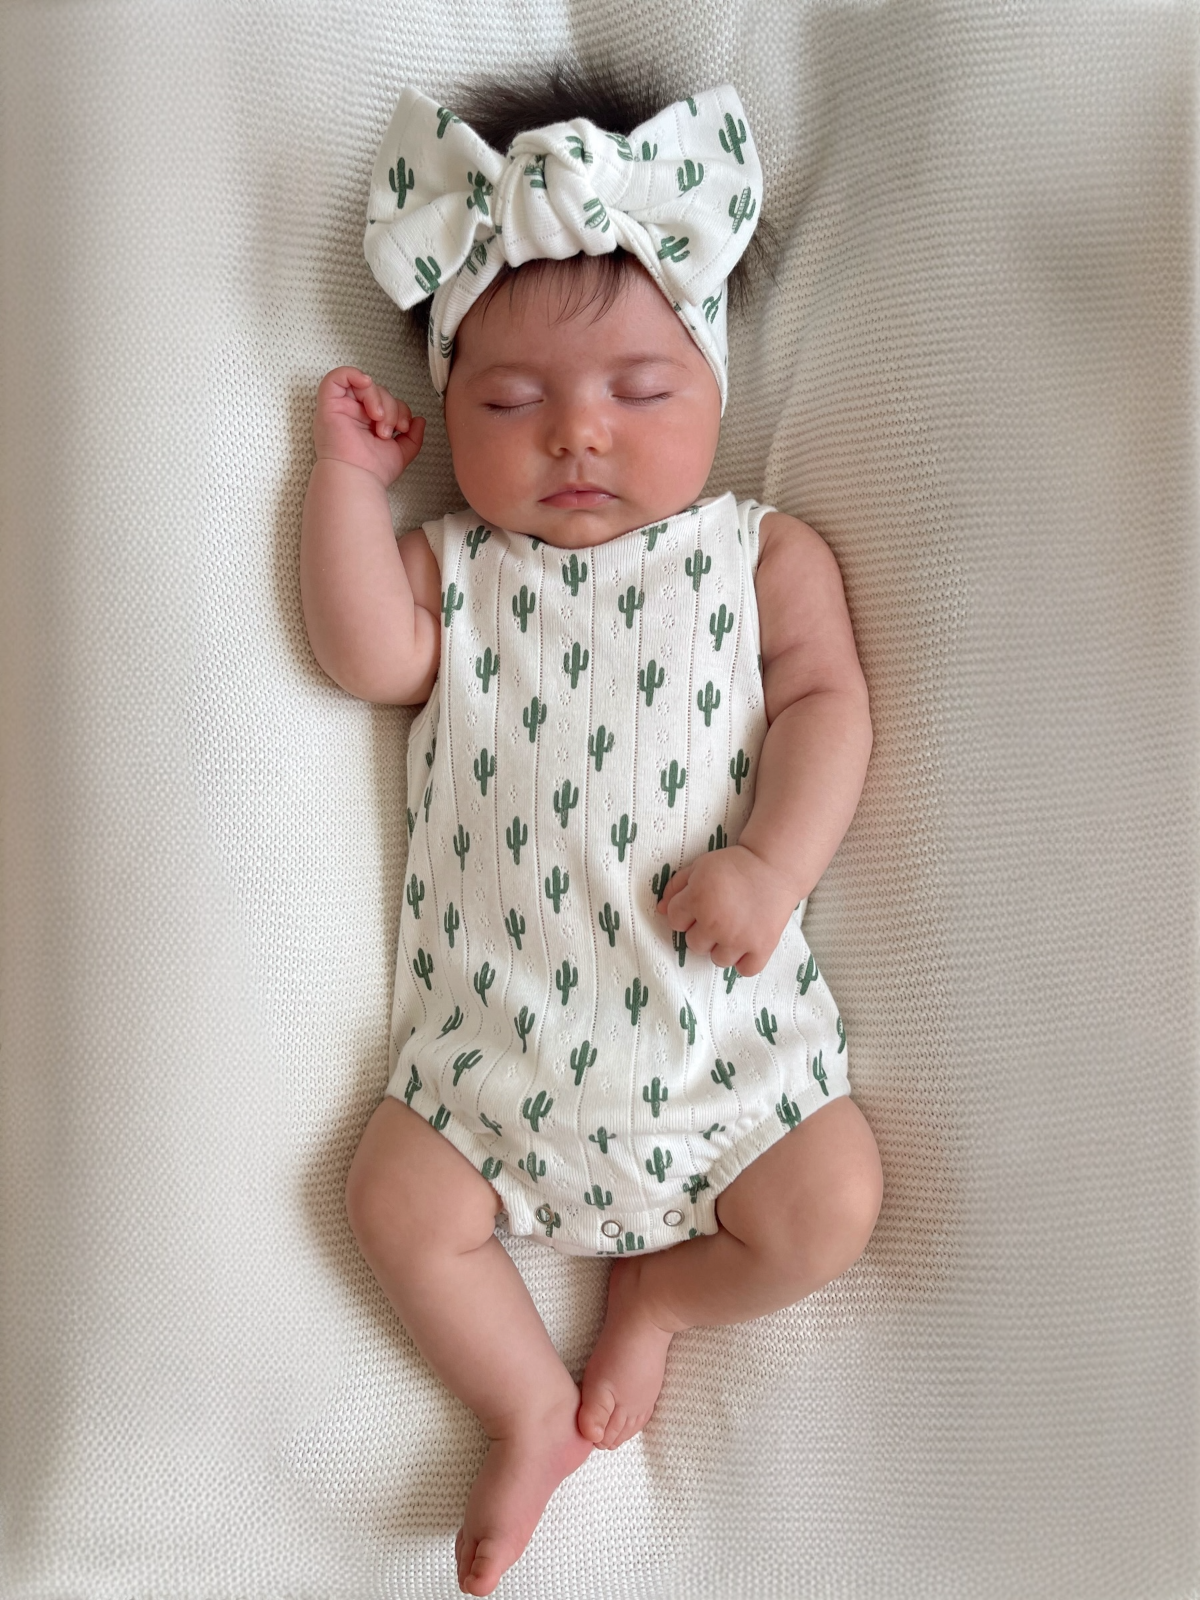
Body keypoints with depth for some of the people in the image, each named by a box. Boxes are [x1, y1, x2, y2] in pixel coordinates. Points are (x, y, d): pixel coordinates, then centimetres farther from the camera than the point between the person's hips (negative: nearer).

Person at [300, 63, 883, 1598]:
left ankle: (653, 1286, 22)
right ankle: (531, 1411, 19)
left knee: (829, 1204, -7)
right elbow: (368, 655, -10)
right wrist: (349, 471, -8)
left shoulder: (766, 554, 4)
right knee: (399, 1200, -4)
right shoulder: (452, 567, 7)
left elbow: (824, 704, -4)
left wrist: (770, 862, -19)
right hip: (496, 1014, 1)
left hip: (714, 1001, 0)